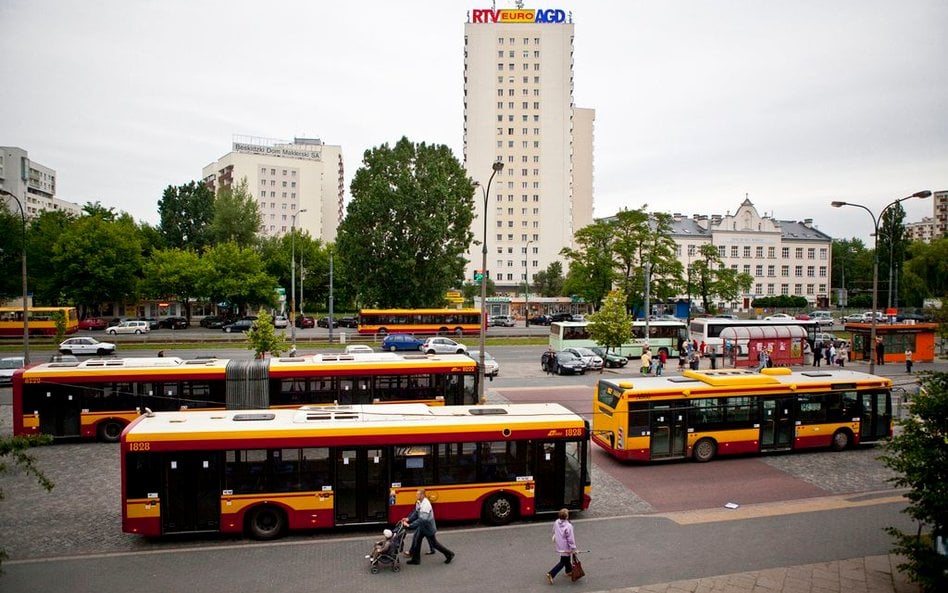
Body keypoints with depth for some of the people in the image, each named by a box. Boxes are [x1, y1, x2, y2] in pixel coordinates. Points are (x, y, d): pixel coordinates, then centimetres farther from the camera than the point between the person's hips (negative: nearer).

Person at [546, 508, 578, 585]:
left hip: (558, 545, 8)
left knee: (566, 559, 28)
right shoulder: (568, 526, -28)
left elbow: (554, 532, 8)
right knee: (562, 562, 5)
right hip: (565, 547, -8)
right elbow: (570, 538, -21)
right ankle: (551, 574, -1)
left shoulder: (556, 522, -7)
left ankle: (569, 571, 48)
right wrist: (573, 548, -10)